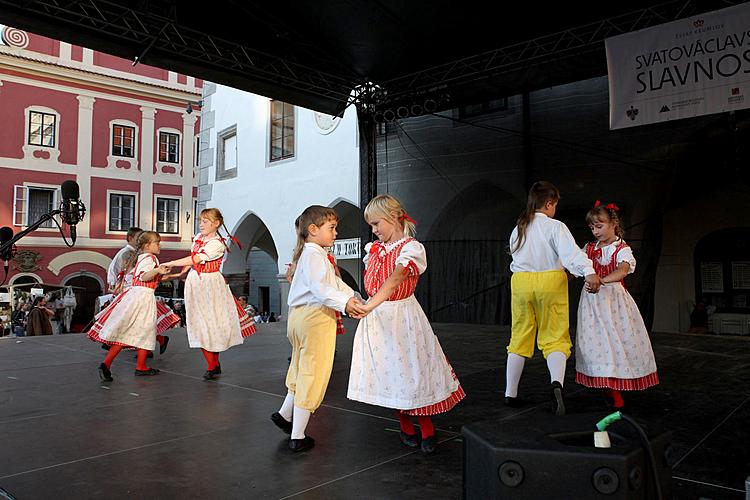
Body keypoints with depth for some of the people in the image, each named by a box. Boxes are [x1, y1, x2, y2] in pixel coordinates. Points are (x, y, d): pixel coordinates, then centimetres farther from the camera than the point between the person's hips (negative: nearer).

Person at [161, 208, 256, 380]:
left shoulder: (217, 244, -15)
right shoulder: (198, 237, 8)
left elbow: (195, 259, -22)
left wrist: (171, 263, -21)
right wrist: (183, 272, 9)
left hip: (210, 285, -6)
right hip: (195, 283, 6)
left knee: (214, 324, 0)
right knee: (200, 327, 4)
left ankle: (214, 364, 14)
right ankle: (213, 366, 12)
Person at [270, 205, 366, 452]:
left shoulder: (310, 253, 21)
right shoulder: (314, 254, -13)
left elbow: (334, 282, 20)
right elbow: (320, 287, -29)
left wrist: (351, 296, 9)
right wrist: (344, 303, -36)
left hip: (300, 317, 10)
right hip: (315, 318, -10)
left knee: (302, 370, 26)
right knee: (312, 375, -2)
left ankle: (285, 414, 37)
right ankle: (298, 437, 5)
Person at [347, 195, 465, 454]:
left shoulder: (412, 247, -13)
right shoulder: (374, 249, 10)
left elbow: (395, 280, -29)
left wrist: (371, 305, -41)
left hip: (402, 314, -6)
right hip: (376, 316, 6)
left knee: (413, 370, -1)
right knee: (388, 372, 9)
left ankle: (427, 430, 16)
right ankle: (406, 429, 24)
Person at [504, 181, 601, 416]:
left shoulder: (517, 230, 9)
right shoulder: (555, 227, -7)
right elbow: (571, 252, -23)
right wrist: (589, 272, -35)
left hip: (520, 282, 4)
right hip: (550, 282, -4)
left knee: (519, 339, 11)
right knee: (555, 338, 2)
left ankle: (510, 394, 15)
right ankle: (557, 383, -24)